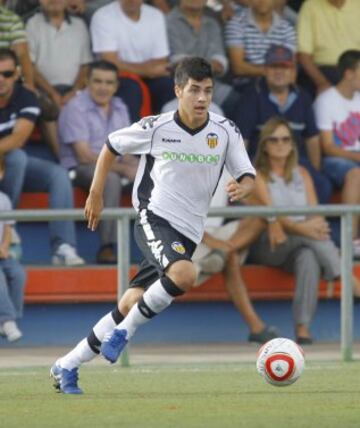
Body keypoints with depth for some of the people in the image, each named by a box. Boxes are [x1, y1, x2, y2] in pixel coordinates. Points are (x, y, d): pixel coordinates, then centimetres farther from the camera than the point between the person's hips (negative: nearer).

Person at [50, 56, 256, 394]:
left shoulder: (225, 132, -1)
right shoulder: (155, 128, -5)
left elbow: (247, 177, 1)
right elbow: (111, 146, 11)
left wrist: (241, 188, -23)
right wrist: (95, 195, 12)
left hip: (188, 232, 4)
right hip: (154, 218, -4)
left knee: (130, 308, 3)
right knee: (184, 275, -34)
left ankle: (67, 367, 16)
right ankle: (124, 332, -13)